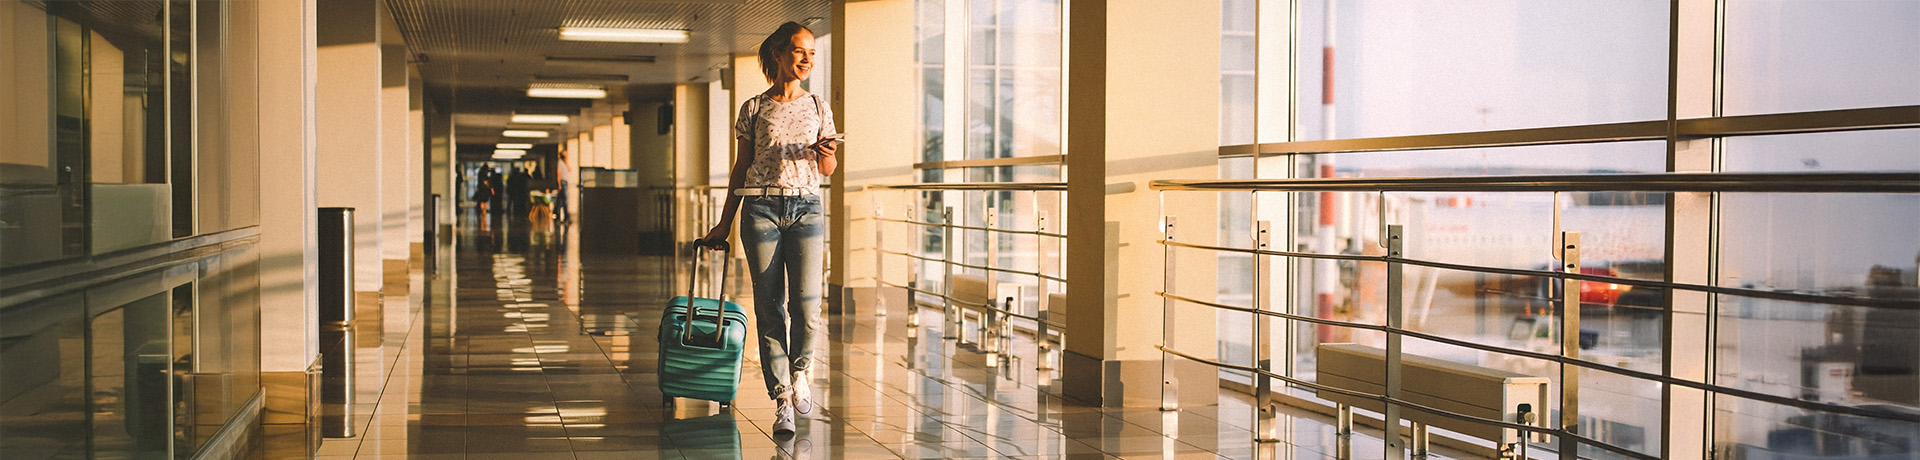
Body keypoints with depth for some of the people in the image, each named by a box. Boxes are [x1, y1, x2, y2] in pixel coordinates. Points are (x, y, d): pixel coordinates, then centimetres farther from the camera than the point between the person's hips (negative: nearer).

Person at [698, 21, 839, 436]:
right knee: (770, 308, -2)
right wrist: (724, 223, 11)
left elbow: (828, 168, 14)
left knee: (806, 306, -11)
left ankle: (800, 369, 17)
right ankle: (782, 400, 4)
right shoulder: (754, 110, 6)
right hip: (761, 209, -1)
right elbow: (741, 168, 11)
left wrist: (826, 153, -10)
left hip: (806, 208, 1)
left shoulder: (818, 107, 11)